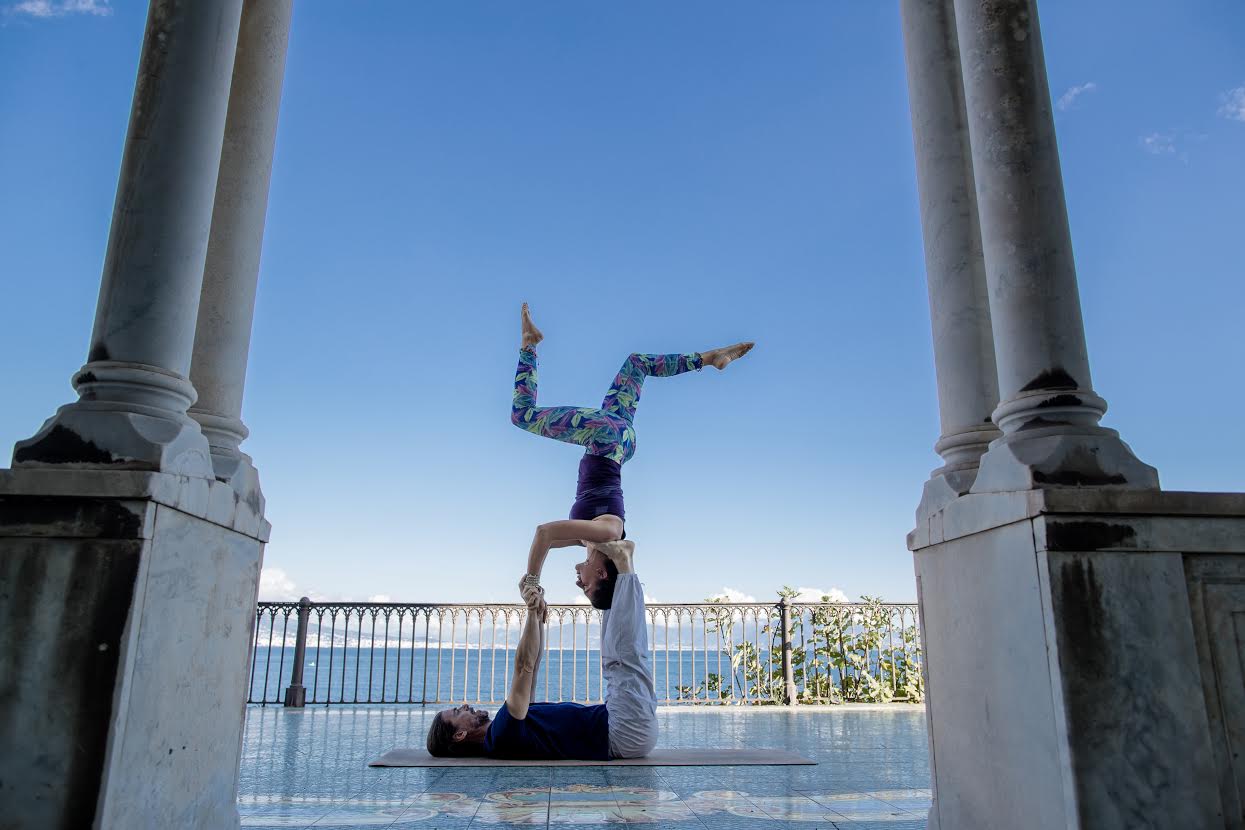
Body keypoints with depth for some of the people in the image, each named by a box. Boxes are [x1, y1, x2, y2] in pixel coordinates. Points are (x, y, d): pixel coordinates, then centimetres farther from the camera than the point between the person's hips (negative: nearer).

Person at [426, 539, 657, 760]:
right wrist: (532, 612, -18)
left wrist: (538, 613, 10)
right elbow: (523, 667, -21)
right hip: (629, 735, -8)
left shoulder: (498, 732, 17)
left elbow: (532, 664, 17)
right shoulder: (501, 736, -13)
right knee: (625, 657, -18)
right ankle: (623, 562, -8)